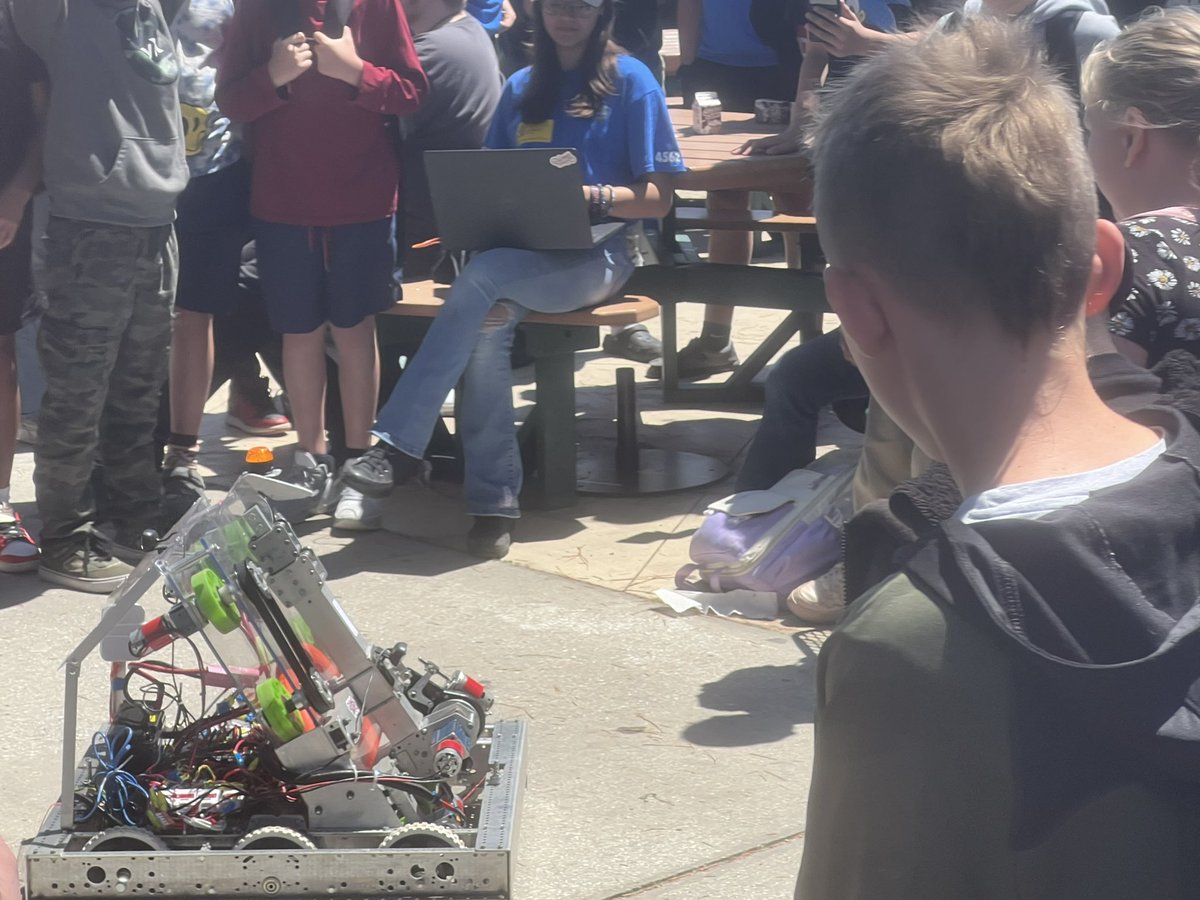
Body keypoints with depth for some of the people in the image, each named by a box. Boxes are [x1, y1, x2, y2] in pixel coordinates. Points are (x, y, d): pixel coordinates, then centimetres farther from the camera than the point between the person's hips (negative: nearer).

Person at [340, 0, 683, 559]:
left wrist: (591, 195, -18)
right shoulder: (522, 88, 19)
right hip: (520, 251, 4)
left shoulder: (630, 81, 4)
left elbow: (657, 198, -1)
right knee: (485, 326, -31)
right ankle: (493, 500, -28)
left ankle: (399, 445, -31)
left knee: (483, 273, -33)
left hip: (594, 256, -4)